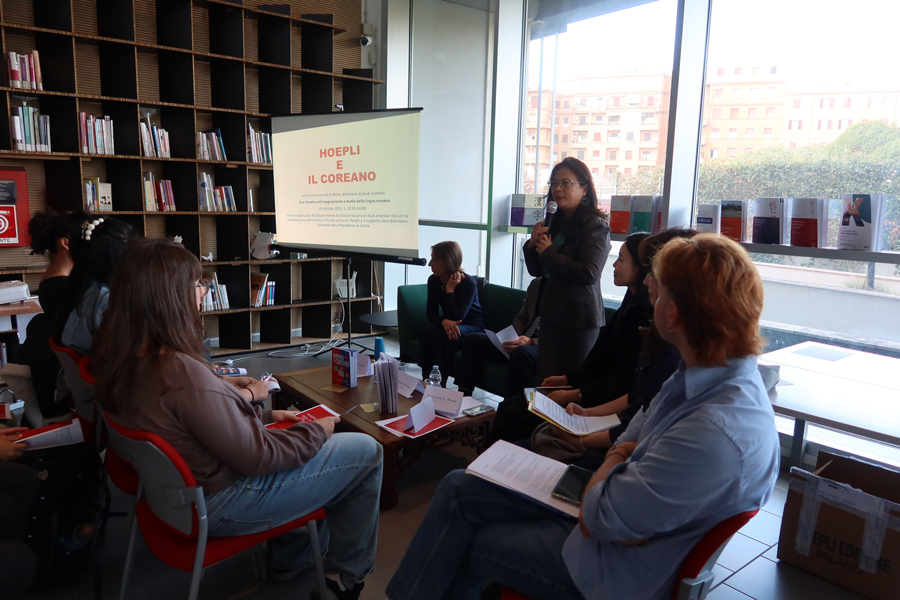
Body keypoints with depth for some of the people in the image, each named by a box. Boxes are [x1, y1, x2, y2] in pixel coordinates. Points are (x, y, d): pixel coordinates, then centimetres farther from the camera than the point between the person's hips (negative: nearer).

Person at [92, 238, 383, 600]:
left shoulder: (119, 354, -5)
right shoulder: (183, 374, -34)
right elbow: (256, 456, -24)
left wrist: (265, 415, 6)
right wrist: (317, 431, -9)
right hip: (217, 505, -9)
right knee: (366, 452, 1)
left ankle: (289, 560, 39)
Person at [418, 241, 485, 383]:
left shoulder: (468, 283, -22)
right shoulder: (434, 280, -5)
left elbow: (457, 317, -30)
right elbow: (430, 313, -9)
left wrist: (450, 290, -26)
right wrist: (444, 322, -31)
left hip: (472, 326, -5)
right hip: (451, 324, 5)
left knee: (446, 335, -35)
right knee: (426, 330, -26)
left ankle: (441, 382, -24)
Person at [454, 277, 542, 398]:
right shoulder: (536, 284, 15)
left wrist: (532, 342, -25)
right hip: (521, 342, 8)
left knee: (521, 352, -41)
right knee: (473, 339, -5)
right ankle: (463, 396, -9)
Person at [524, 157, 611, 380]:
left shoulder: (595, 226, -11)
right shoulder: (555, 222, 11)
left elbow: (589, 273, -25)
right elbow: (536, 271, 15)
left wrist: (548, 252, -15)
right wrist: (533, 245, -5)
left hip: (579, 320, -7)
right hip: (551, 314, 7)